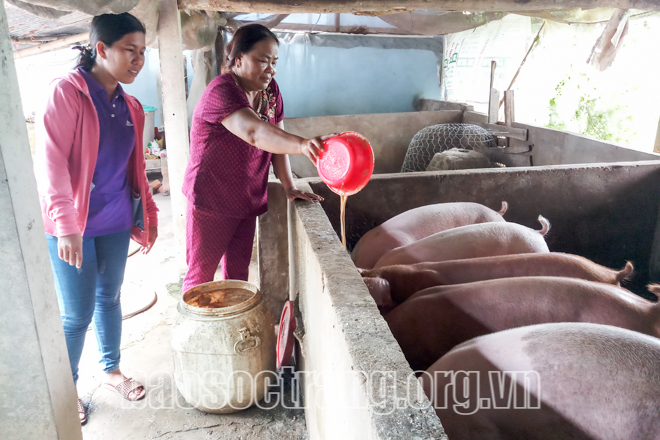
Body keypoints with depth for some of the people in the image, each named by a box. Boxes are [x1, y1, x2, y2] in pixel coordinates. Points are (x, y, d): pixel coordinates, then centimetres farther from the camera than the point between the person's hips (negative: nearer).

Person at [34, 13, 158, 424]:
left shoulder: (130, 106, 7)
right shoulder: (67, 91, -13)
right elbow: (50, 160, -19)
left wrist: (148, 213, 13)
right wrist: (65, 224, -27)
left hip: (115, 223, 6)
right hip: (73, 227, -5)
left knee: (110, 298, 18)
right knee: (78, 314, 4)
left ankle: (111, 369, 39)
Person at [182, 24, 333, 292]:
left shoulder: (270, 91, 3)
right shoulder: (221, 91, -22)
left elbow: (277, 139, 4)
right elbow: (254, 132, -41)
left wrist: (289, 187, -6)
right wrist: (302, 145, -56)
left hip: (247, 201, 7)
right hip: (211, 202, -7)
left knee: (238, 272, 17)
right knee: (201, 274, 9)